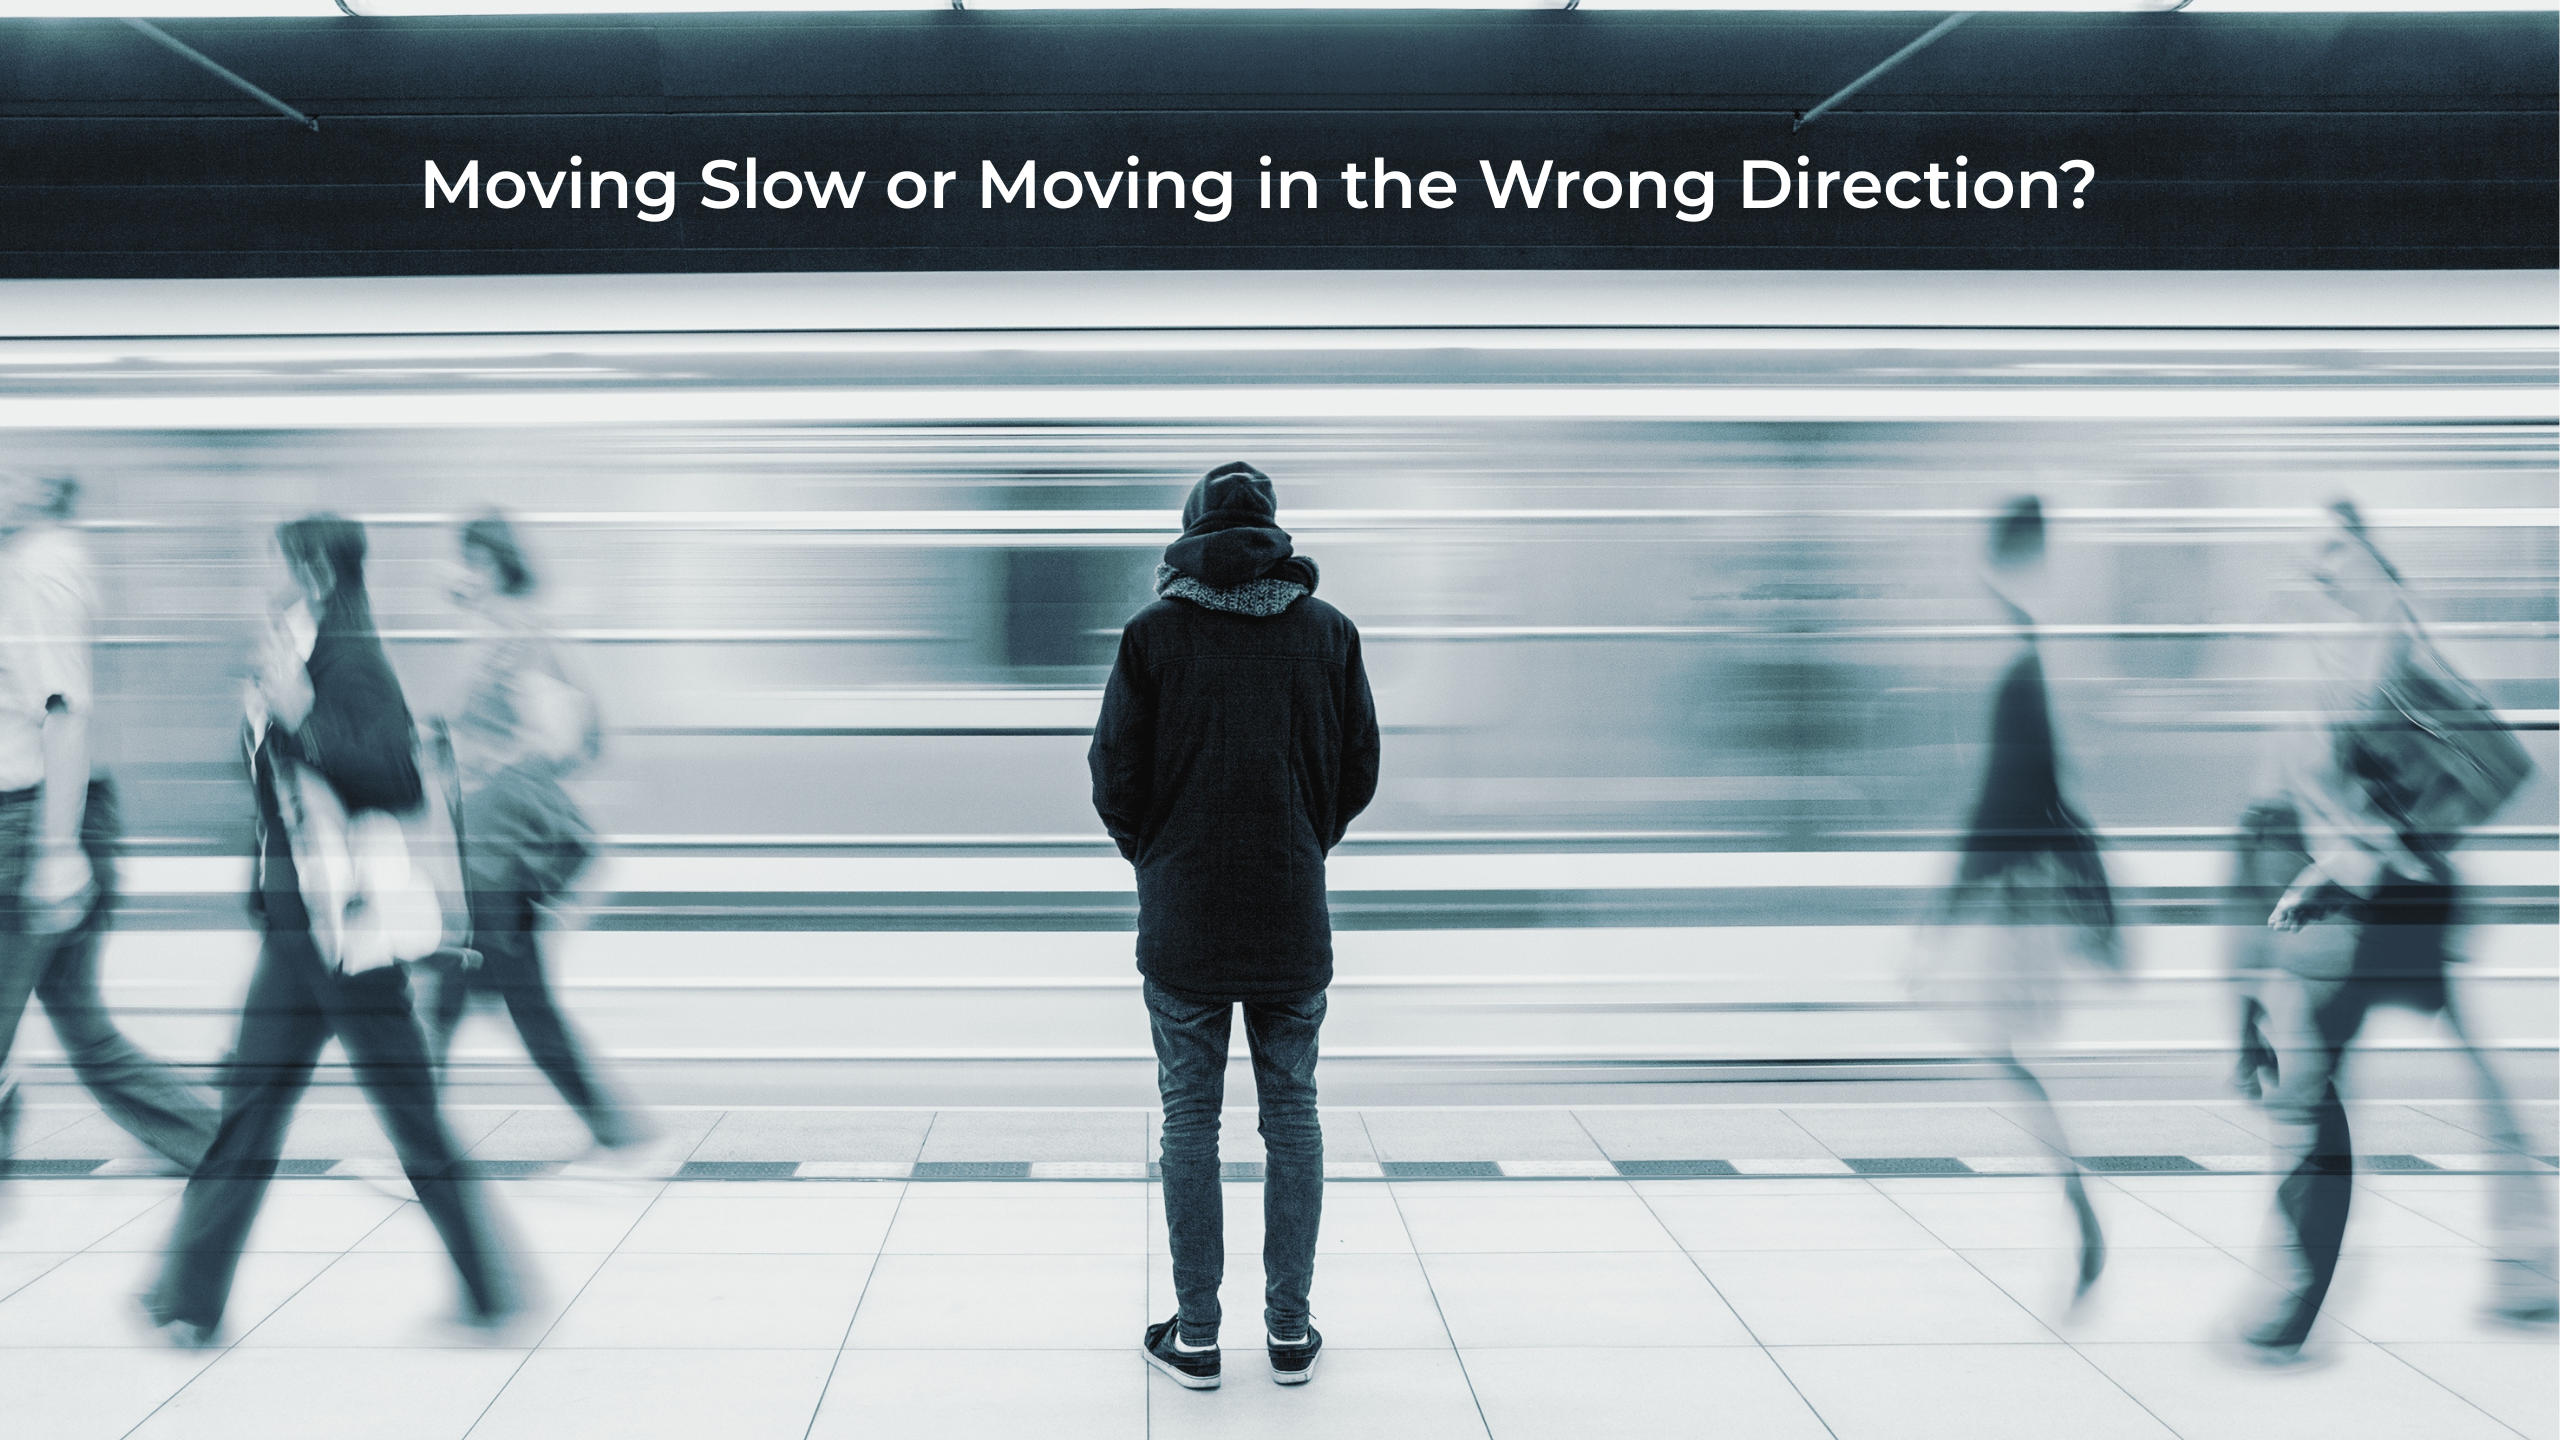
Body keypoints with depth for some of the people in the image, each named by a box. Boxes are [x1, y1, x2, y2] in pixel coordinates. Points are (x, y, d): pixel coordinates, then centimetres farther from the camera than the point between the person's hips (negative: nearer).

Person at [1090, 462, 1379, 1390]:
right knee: (1291, 1115, 10)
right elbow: (1359, 770, 4)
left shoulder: (1153, 633, -5)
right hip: (1293, 918, 2)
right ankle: (1290, 1331, 14)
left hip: (1182, 918, -1)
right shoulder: (1328, 632, 1)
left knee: (1190, 1120, 6)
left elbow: (1115, 775, -4)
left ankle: (1196, 1337, 10)